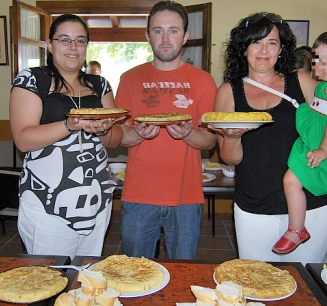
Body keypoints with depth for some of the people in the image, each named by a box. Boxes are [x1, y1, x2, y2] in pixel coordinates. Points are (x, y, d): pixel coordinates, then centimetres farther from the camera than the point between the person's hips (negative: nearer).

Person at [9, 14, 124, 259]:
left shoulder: (99, 85, 10)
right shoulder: (31, 80, -3)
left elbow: (116, 139, 8)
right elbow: (23, 140, -13)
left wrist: (103, 129, -14)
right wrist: (70, 125, -26)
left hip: (97, 201, 5)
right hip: (48, 204, -4)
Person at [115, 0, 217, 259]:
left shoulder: (203, 81, 2)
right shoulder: (131, 79, 4)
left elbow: (211, 141, 1)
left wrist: (188, 133, -20)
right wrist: (138, 133, -17)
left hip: (186, 198, 0)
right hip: (138, 197, 1)